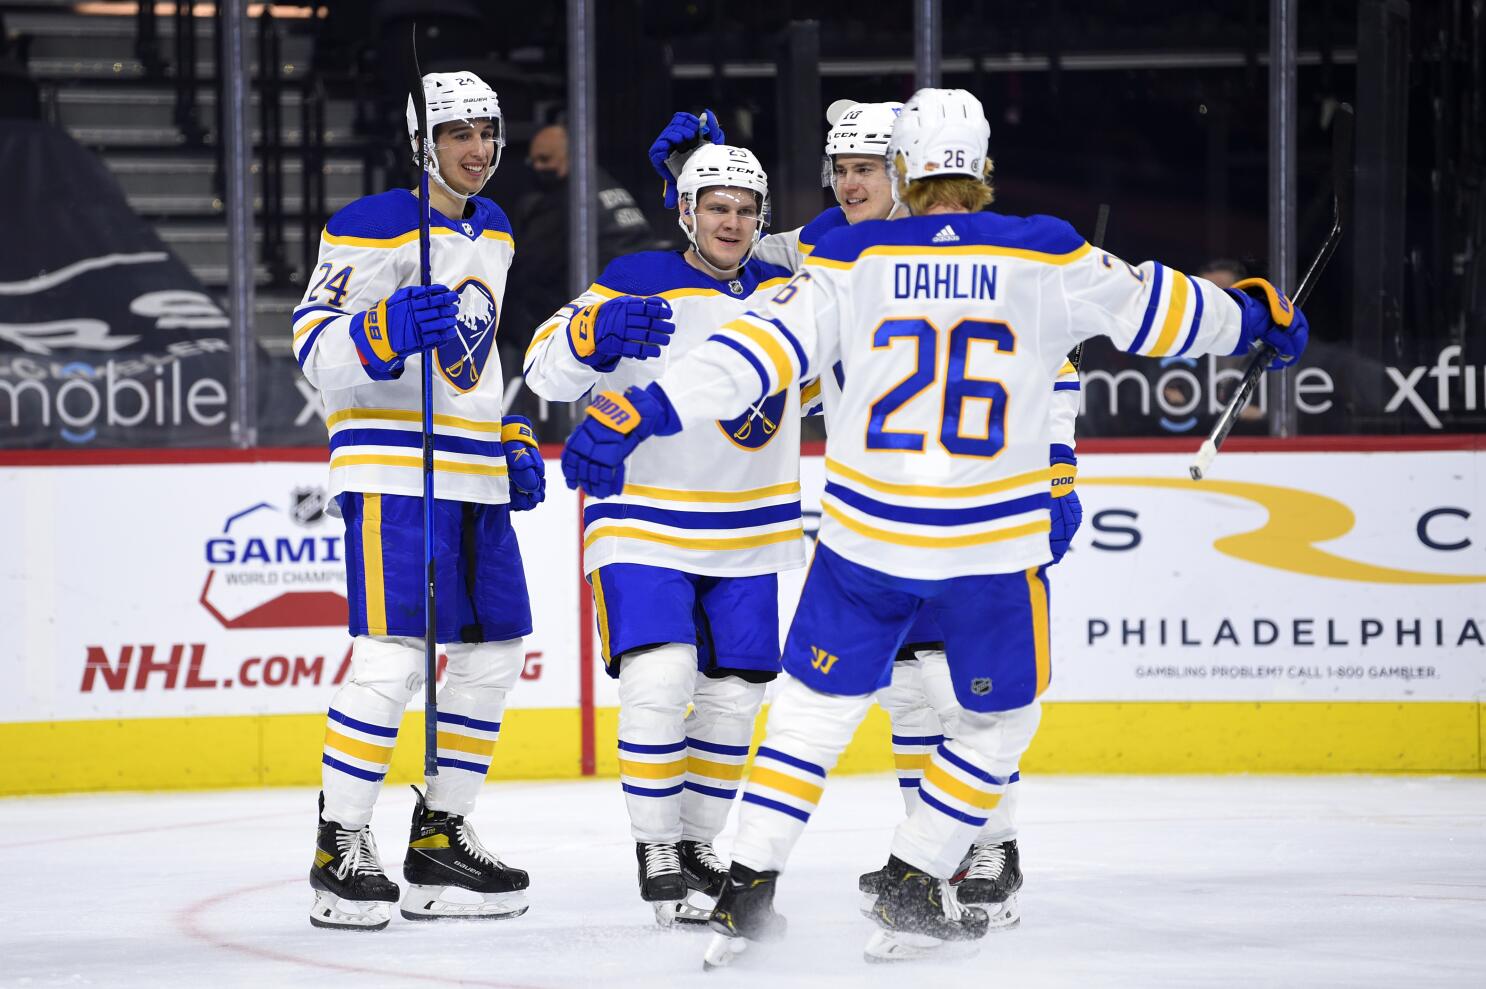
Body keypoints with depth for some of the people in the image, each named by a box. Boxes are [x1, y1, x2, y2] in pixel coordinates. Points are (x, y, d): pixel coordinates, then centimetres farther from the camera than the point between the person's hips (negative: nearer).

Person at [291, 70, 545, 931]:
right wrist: (388, 330, -32)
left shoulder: (493, 232, 16)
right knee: (393, 653, -15)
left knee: (496, 650, 7)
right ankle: (340, 849, -9)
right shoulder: (376, 228, -9)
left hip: (474, 475, 8)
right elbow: (316, 350, -15)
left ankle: (440, 838, 16)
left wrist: (513, 441, 19)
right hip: (394, 468, -8)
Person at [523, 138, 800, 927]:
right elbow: (547, 371, -18)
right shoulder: (639, 284, -12)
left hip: (748, 536, 5)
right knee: (658, 677, -20)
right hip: (643, 525, -5)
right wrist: (593, 333, -39)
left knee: (733, 696, 9)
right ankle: (656, 857, -8)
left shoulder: (784, 291, 3)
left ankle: (697, 847, 26)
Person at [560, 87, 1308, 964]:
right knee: (1001, 719, 20)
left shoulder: (853, 262, -1)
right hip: (994, 548, -1)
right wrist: (1252, 317, 31)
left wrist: (644, 412, -10)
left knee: (815, 708, 16)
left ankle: (747, 890, 9)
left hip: (866, 540, 1)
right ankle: (912, 892, 15)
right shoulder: (1048, 259, -1)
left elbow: (757, 348, -9)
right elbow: (1158, 308, 12)